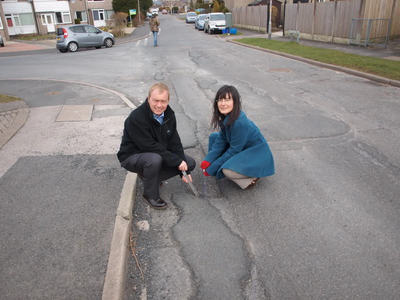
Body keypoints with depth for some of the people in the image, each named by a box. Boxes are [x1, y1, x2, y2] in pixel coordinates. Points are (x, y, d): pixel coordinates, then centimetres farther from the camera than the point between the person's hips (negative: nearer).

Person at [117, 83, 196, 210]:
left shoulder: (169, 114, -6)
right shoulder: (136, 118, -28)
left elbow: (174, 142, -4)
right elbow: (150, 147, -30)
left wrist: (184, 170, -11)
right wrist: (177, 161, -28)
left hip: (160, 153, 7)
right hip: (132, 156, -7)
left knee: (190, 163, -1)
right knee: (155, 159, -40)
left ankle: (146, 176, 8)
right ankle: (150, 195, -12)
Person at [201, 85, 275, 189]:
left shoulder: (239, 123, -32)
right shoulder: (226, 117, -6)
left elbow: (233, 151, -24)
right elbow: (221, 140, -2)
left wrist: (211, 169, -18)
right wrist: (208, 160, -13)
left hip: (258, 156, -9)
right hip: (243, 150, 9)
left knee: (227, 170, -32)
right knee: (213, 137, 5)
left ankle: (252, 177, -4)